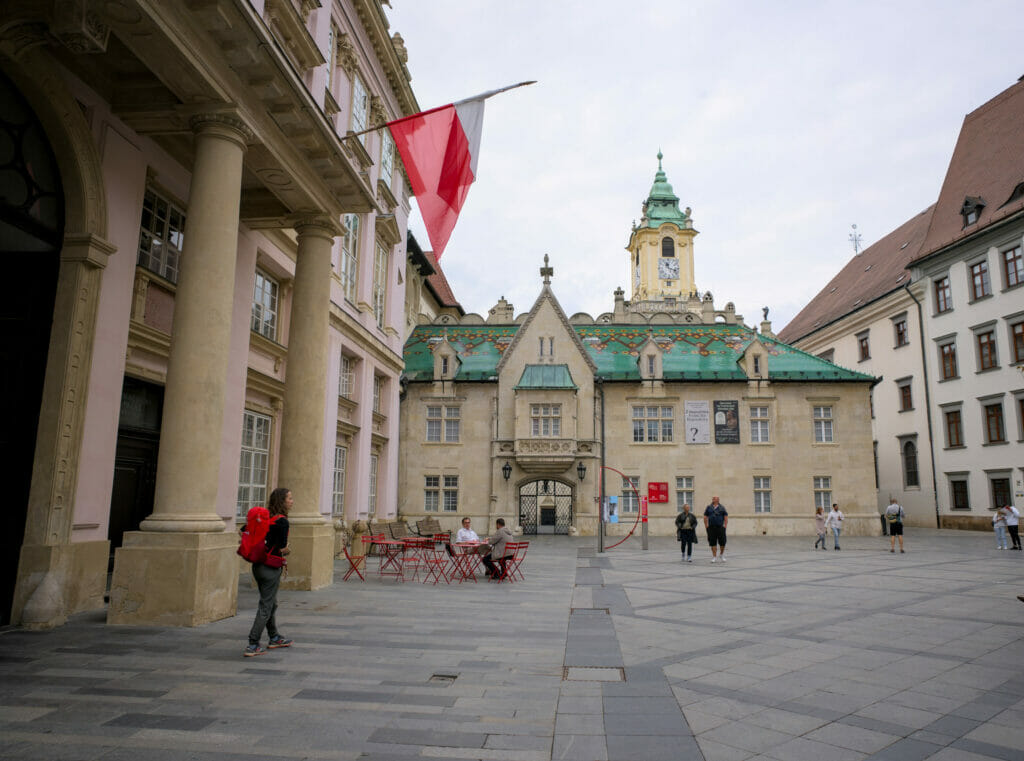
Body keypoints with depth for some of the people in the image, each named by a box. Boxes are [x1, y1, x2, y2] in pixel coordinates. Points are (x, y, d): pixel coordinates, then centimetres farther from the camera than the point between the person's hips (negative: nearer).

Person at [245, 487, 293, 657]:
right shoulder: (282, 521, -16)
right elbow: (282, 548, -20)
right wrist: (287, 551, 3)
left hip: (258, 565, 8)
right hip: (271, 568, -8)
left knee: (271, 603, 21)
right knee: (266, 606, 0)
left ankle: (274, 638, 34)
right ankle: (252, 646, 2)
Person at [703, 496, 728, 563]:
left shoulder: (722, 507, 7)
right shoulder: (708, 507, 9)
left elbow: (726, 517, 6)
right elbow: (705, 517, 10)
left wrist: (725, 526, -3)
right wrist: (706, 526, 3)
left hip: (720, 527, 0)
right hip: (711, 528, 1)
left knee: (722, 542, 0)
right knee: (713, 543, -1)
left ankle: (722, 555, 23)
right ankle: (714, 557, 6)